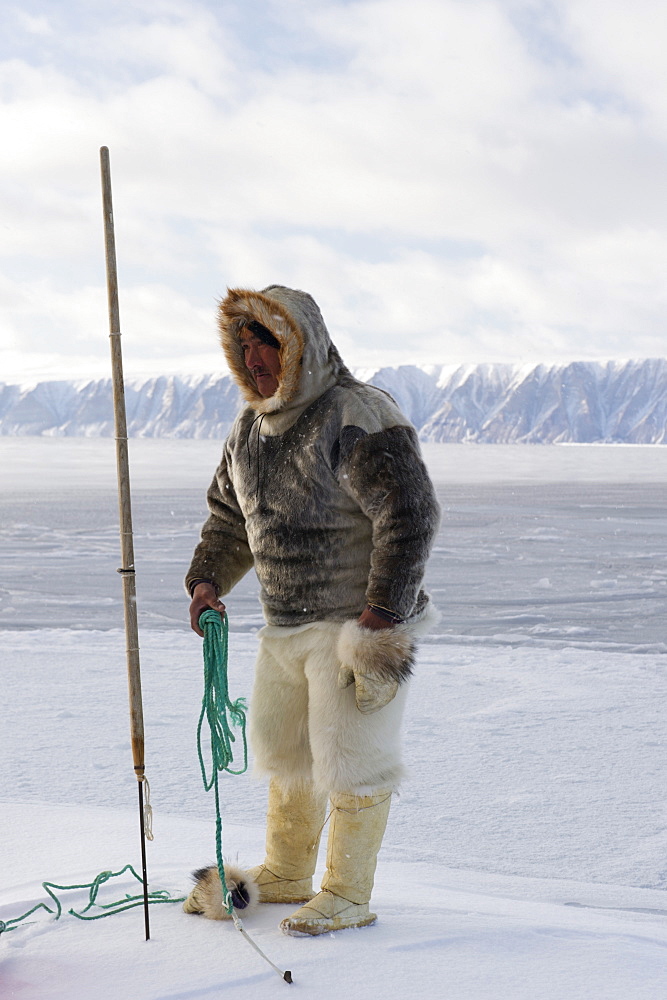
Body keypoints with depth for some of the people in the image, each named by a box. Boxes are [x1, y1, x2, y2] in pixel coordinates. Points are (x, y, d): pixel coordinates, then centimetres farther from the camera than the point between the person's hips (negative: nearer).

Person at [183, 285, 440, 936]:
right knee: (283, 749, 19)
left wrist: (382, 614, -22)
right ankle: (283, 876, 37)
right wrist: (207, 579, 6)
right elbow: (229, 515, 21)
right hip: (284, 626, 9)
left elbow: (409, 515, -21)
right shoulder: (250, 427, 9)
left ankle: (348, 895, 17)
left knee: (350, 759, 1)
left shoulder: (357, 417, -17)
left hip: (356, 625, -8)